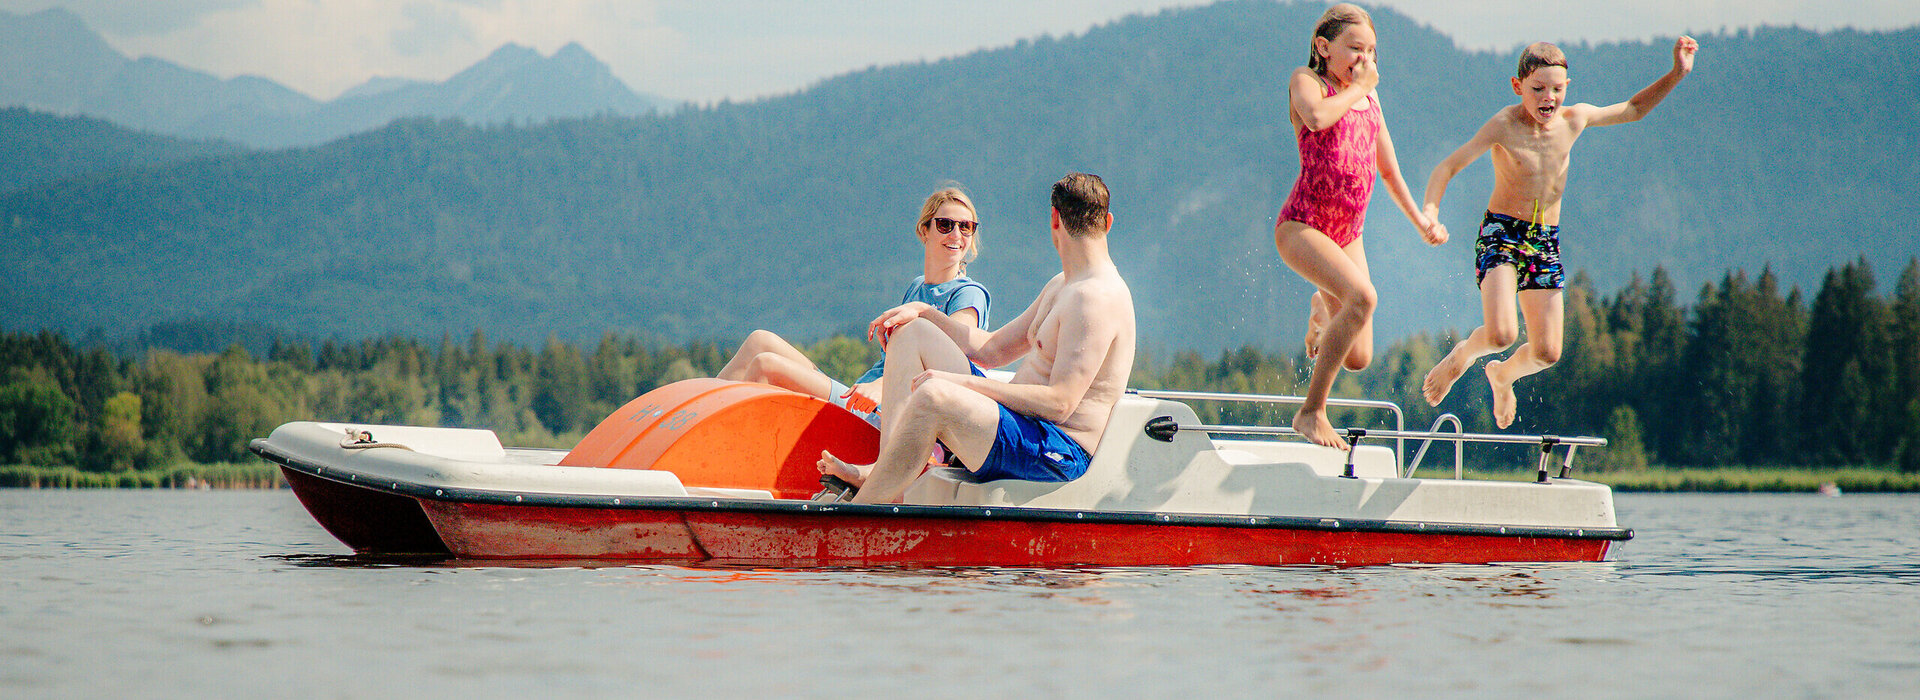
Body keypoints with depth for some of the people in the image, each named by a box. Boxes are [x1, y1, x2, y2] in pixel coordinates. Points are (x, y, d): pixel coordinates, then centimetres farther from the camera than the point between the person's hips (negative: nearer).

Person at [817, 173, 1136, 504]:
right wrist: (923, 312, 16)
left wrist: (962, 381, -22)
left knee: (934, 395, -35)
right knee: (913, 332, 13)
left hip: (1060, 456, -11)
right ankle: (884, 471, -7)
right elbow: (993, 350, 27)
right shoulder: (1061, 286, 19)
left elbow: (1060, 403, -24)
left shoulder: (1097, 298, -15)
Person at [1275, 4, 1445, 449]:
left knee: (1358, 359, 4)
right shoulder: (1305, 81, -3)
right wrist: (1358, 89, -12)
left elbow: (1389, 170, 25)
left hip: (1348, 235, 7)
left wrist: (1420, 221, 27)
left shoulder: (1370, 97, 15)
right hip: (1302, 225, -7)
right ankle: (1311, 413, -23)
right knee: (1363, 296, -33)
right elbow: (1316, 117, -28)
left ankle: (1322, 308, 42)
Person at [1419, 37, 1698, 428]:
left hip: (1546, 242, 5)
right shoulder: (1506, 125, -13)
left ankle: (1502, 375, 36)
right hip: (1501, 234, -5)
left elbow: (1633, 110, 19)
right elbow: (1448, 167, -14)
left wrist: (1676, 74, 8)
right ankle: (1461, 356, 11)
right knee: (1501, 334, -25)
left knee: (1547, 352, 0)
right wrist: (1430, 212, -31)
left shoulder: (1575, 119, 1)